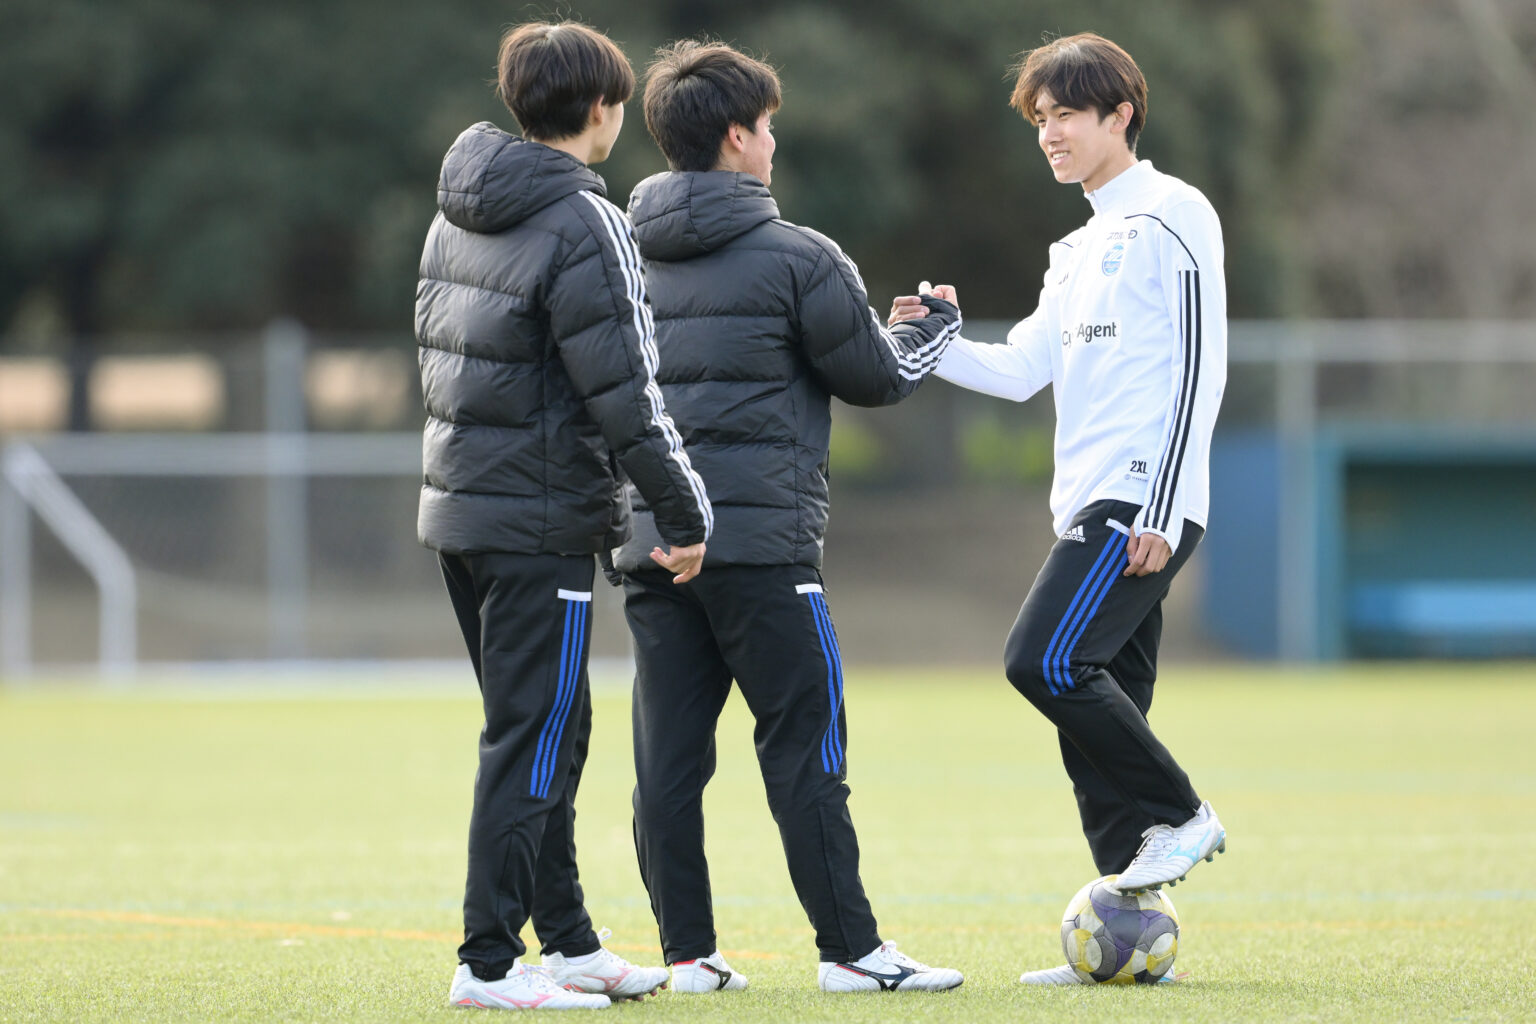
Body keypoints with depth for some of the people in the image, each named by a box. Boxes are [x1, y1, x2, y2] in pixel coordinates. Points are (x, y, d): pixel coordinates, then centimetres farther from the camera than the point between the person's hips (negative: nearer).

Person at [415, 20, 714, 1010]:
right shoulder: (584, 225, -15)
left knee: (546, 732, 17)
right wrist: (685, 510, -10)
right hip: (541, 520, -9)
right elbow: (624, 393, -17)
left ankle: (569, 944, 23)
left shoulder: (459, 214, 11)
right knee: (532, 742, -5)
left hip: (458, 507, 9)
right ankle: (490, 963, -5)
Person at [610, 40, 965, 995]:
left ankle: (689, 951, 7)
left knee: (669, 754, 6)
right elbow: (875, 377, 0)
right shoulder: (794, 256, -8)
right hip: (762, 540, -6)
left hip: (653, 545, 6)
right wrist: (936, 326, 22)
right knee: (806, 749, -1)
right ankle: (851, 950, 1)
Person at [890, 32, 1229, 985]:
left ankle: (1179, 814, -6)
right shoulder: (1083, 248, 22)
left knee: (1046, 661, -19)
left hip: (1145, 505, -9)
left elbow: (1197, 369, -12)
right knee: (1097, 705, 4)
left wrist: (1161, 512, -17)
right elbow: (1024, 369, 19)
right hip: (1093, 509, 9)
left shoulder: (1171, 216, -5)